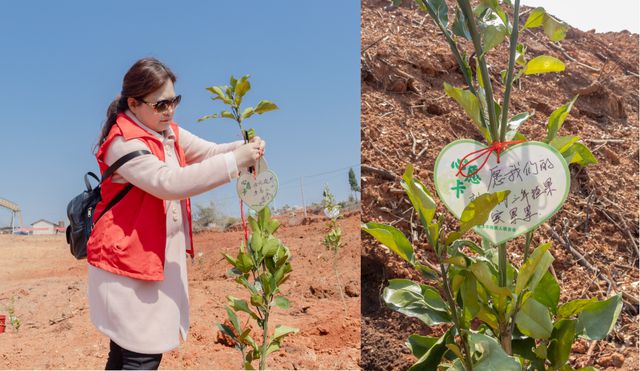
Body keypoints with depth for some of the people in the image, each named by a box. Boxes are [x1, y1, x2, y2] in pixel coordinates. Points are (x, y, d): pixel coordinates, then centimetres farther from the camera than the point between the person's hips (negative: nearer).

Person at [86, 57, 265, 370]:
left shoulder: (169, 133, 10)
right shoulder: (123, 143, -18)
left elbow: (210, 152, 12)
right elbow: (169, 182, -29)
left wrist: (244, 148, -10)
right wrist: (234, 162, -30)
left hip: (163, 258, 8)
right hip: (129, 262, -8)